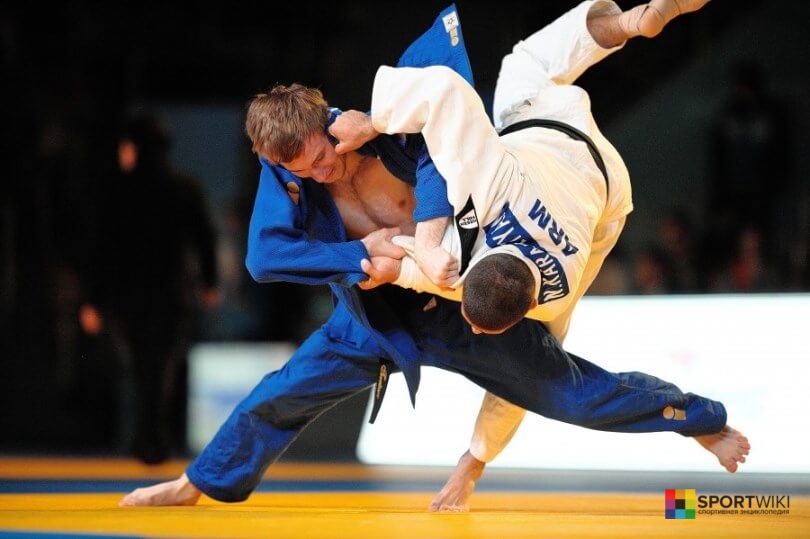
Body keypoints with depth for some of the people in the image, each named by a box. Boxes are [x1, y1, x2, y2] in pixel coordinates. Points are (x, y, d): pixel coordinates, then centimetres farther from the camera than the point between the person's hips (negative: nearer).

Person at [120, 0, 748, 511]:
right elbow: (263, 256, -22)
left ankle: (706, 421, 12)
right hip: (373, 319, 3)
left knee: (573, 390, -1)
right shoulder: (284, 172, -16)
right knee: (279, 398, 8)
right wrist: (359, 253, -31)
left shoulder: (391, 129, -25)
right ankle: (201, 483, 31)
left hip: (459, 305, -3)